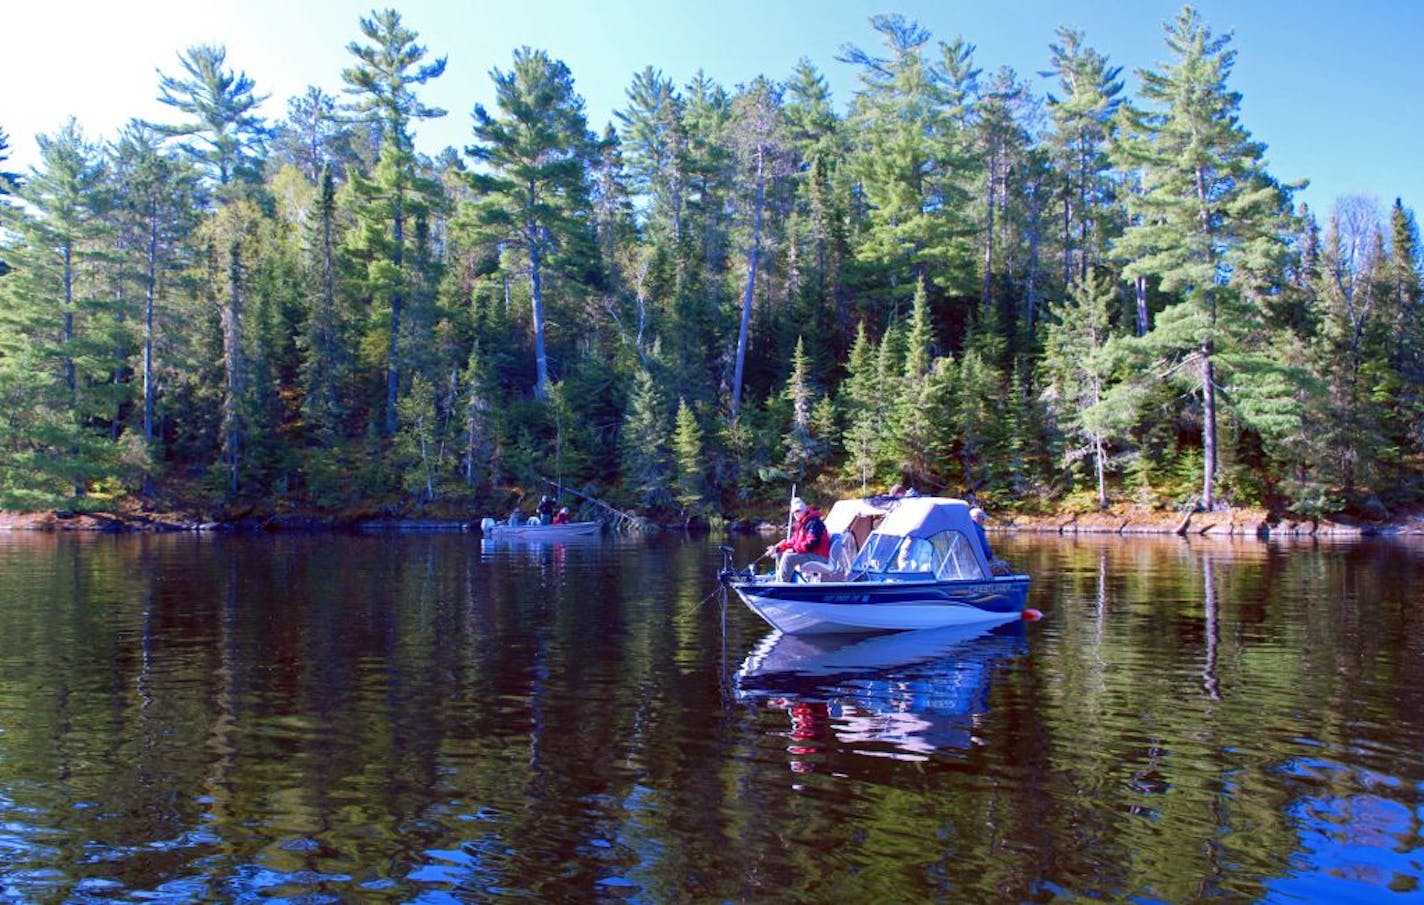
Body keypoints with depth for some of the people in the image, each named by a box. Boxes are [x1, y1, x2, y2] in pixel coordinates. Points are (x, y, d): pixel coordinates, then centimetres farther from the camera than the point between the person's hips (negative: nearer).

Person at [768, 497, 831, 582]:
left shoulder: (814, 522, -13)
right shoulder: (801, 524, 19)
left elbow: (812, 543, -24)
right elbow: (793, 541, 17)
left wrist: (794, 549, -26)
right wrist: (777, 548, 4)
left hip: (819, 556, -11)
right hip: (810, 553, 11)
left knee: (788, 557, -27)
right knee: (779, 554, 9)